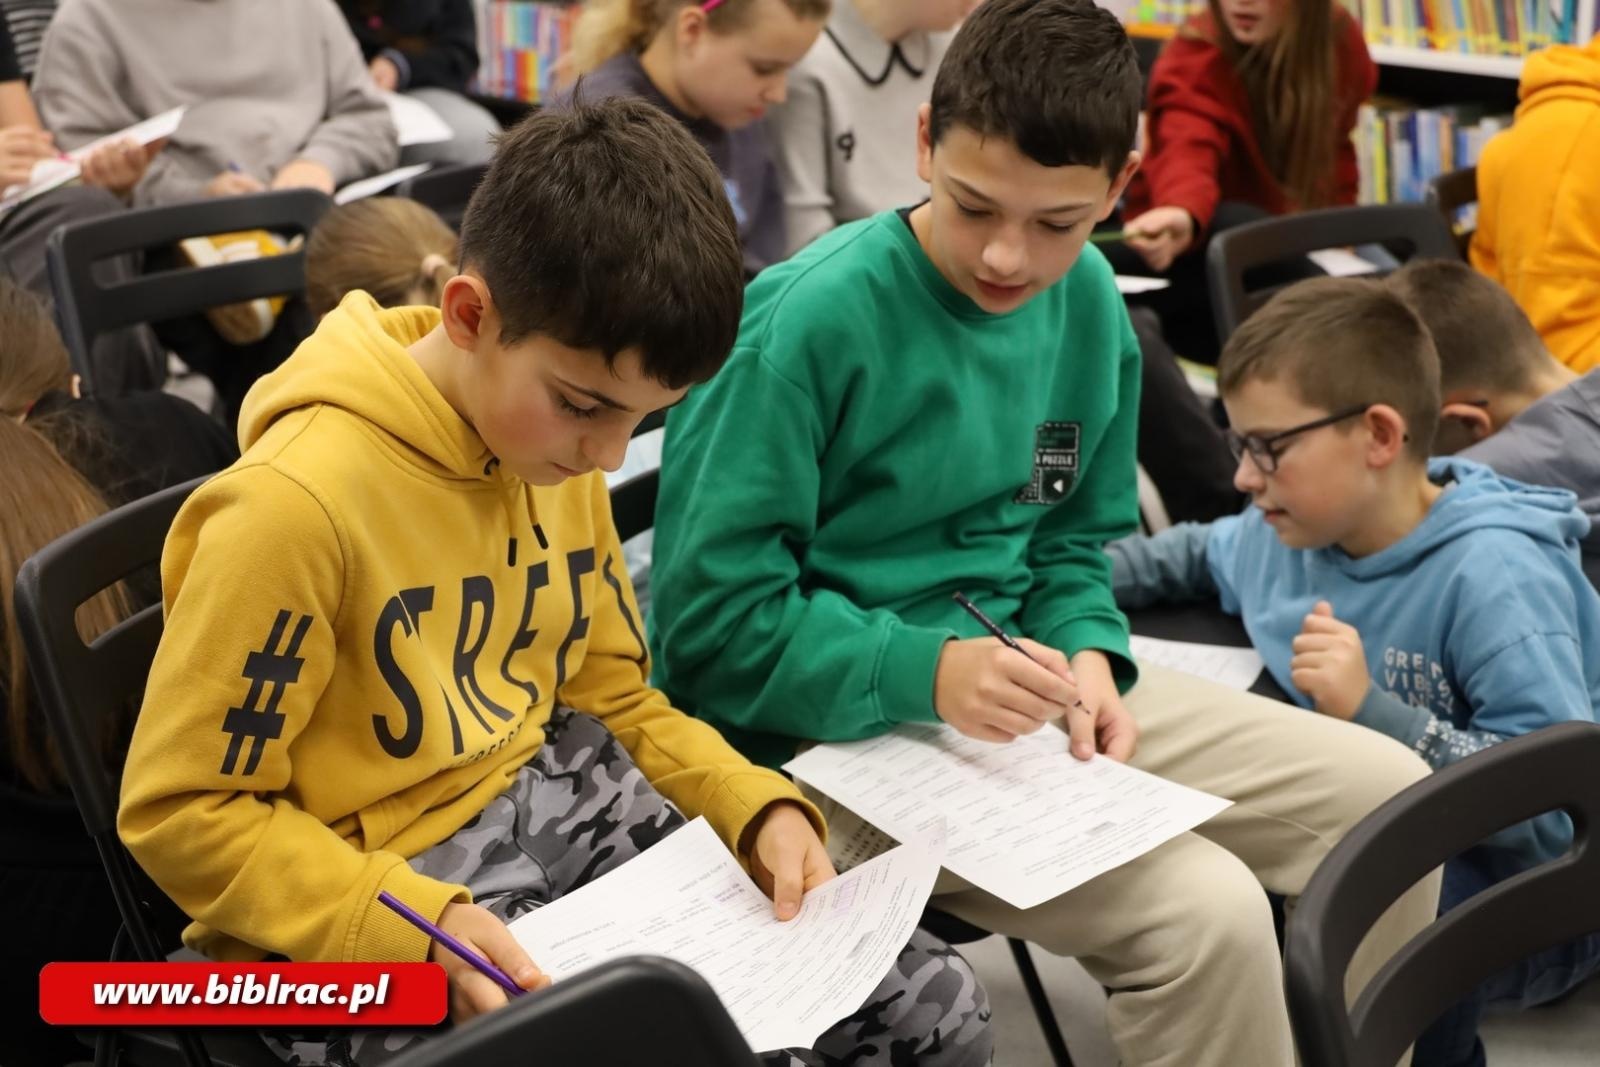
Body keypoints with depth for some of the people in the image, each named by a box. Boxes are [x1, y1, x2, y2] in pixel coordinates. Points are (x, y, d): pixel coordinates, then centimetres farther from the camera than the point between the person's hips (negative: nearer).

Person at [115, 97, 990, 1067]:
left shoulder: (558, 454, 3)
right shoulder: (296, 503, -22)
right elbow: (180, 812, -16)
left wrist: (759, 807, -1)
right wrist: (412, 925, -27)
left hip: (566, 808, 7)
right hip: (368, 932, -7)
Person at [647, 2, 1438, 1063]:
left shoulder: (1090, 303, 2)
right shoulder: (808, 317, -20)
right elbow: (713, 617, -18)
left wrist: (1088, 655, -7)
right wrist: (930, 674, -27)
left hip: (1019, 681, 8)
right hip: (842, 727, -7)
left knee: (1385, 793, 4)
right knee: (1209, 913, -24)